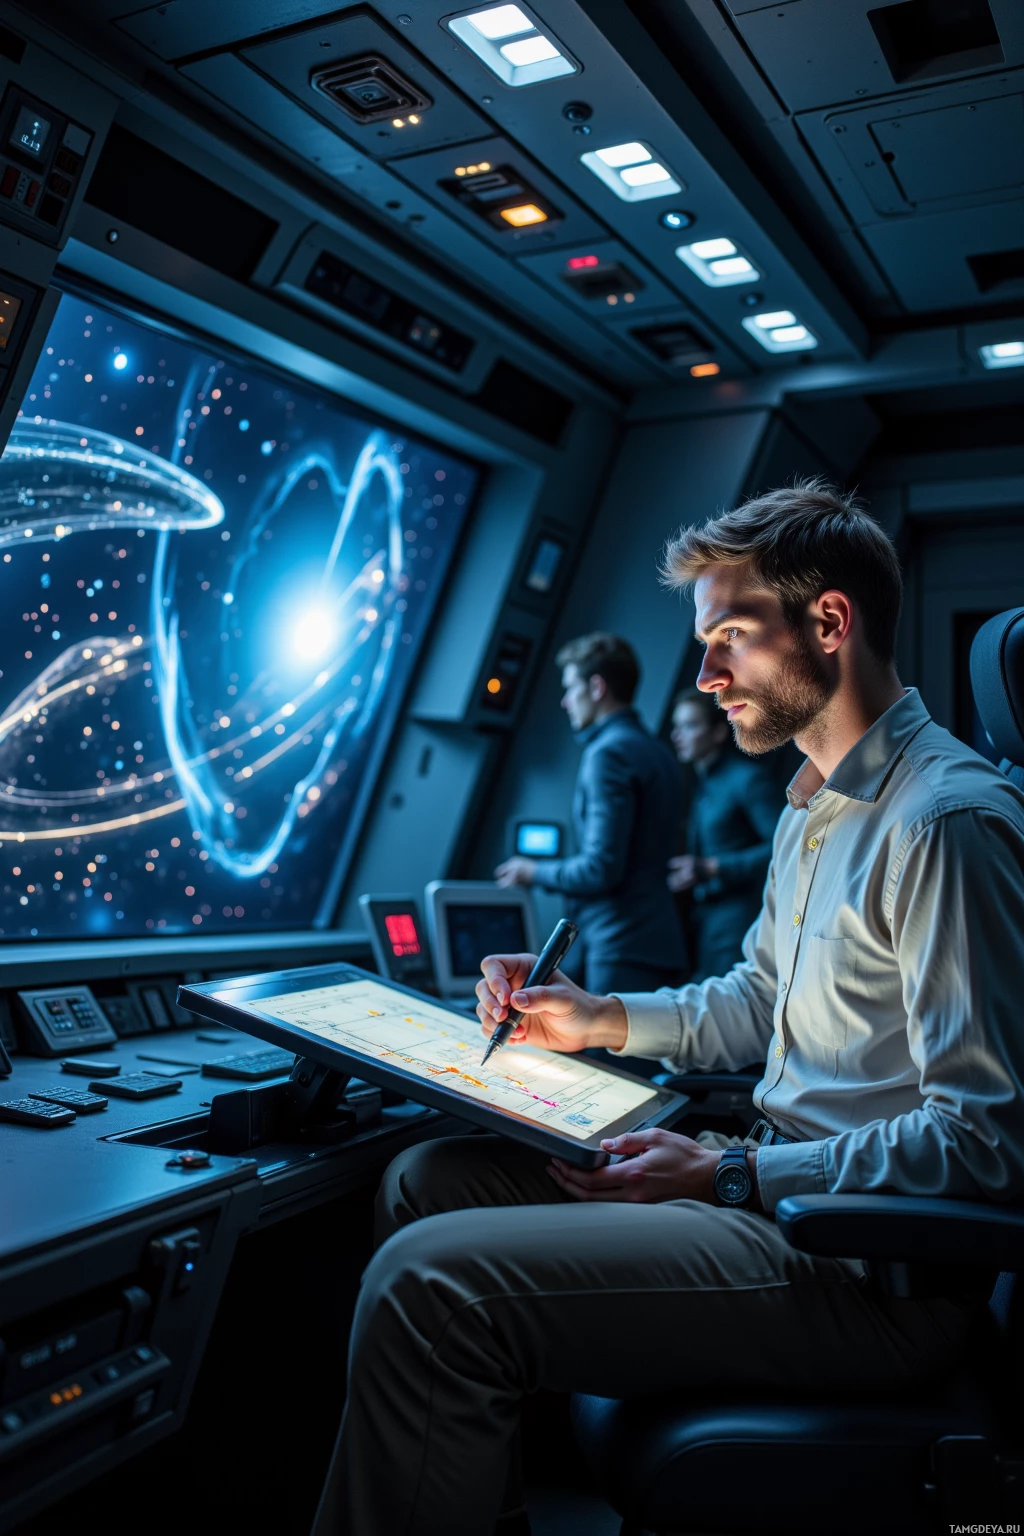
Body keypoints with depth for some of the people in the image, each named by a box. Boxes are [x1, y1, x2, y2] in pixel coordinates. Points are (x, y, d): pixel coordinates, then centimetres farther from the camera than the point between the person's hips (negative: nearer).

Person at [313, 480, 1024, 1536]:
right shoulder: (816, 806, 15)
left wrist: (732, 1178, -22)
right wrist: (602, 1020, 10)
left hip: (872, 1270, -10)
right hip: (787, 1189, 10)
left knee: (432, 1282, -23)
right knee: (427, 1179, 11)